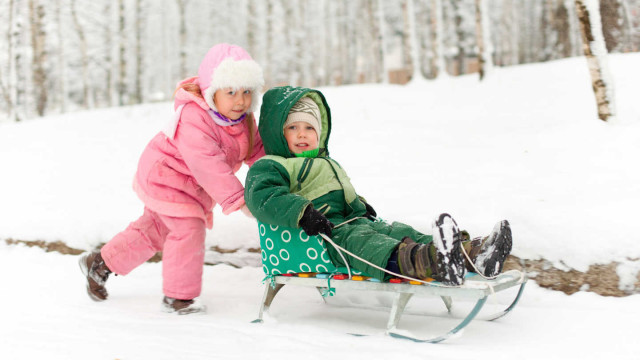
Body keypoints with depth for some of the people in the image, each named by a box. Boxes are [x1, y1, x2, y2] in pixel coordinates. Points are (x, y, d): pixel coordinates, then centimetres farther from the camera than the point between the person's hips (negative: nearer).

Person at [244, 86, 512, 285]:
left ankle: (474, 253, -38)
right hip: (319, 236, -9)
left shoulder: (328, 164, 35)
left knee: (399, 232, -16)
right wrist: (301, 212, -28)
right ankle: (427, 261, -69)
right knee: (357, 240, -37)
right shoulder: (268, 167, 5)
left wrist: (358, 204, 24)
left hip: (353, 221, 9)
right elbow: (262, 197, -15)